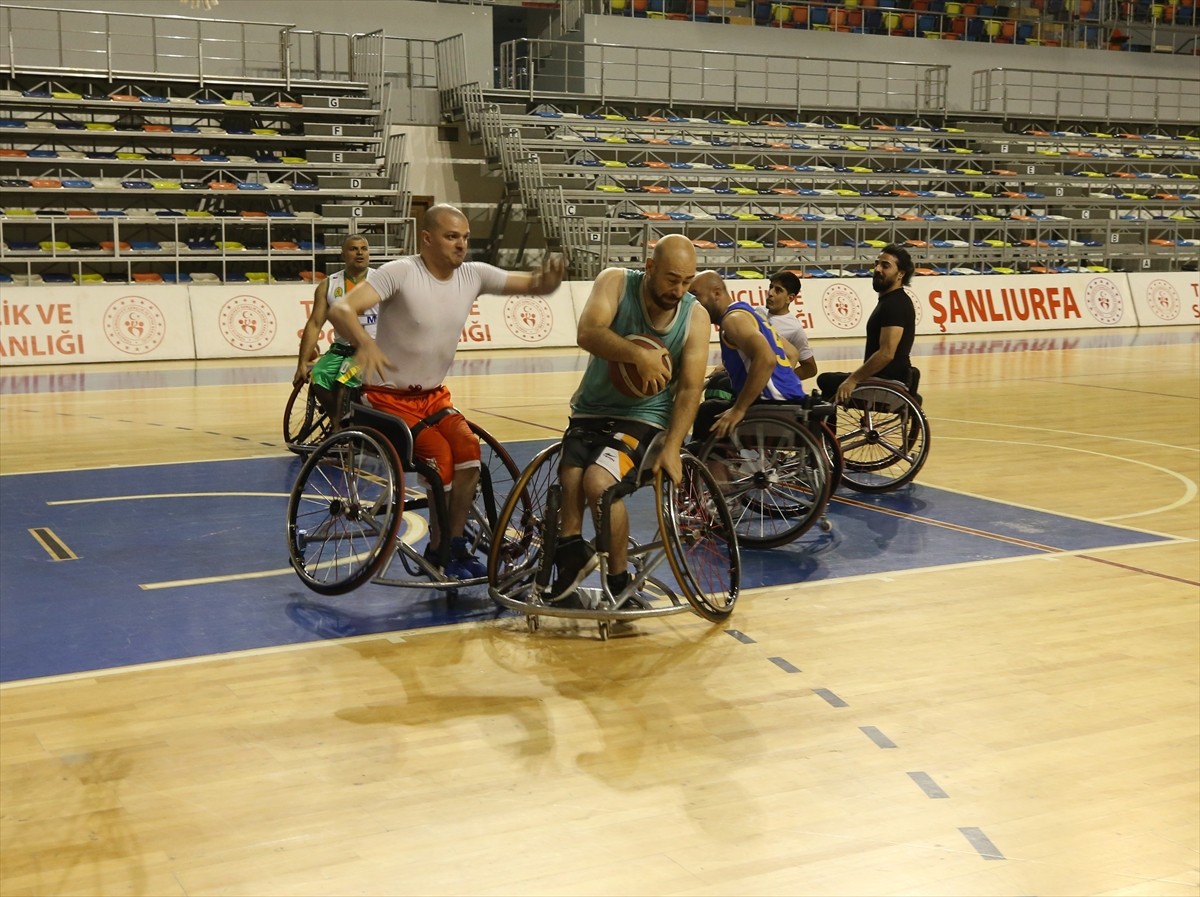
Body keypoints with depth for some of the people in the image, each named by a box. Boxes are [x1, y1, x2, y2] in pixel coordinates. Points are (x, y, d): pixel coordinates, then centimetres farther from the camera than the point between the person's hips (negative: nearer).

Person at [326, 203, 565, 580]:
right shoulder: (400, 273, -19)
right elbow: (341, 309, -30)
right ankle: (440, 550, -4)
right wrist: (365, 342, -51)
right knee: (442, 455, -24)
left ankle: (454, 544, -4)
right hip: (389, 396, -5)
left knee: (468, 447, -20)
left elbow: (535, 286, -1)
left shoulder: (474, 275, -2)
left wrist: (549, 276, -26)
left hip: (434, 394, 5)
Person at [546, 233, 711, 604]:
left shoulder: (695, 317, -8)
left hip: (644, 417, -1)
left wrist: (672, 447, -20)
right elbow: (588, 333, -27)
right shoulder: (615, 282, -10)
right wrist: (638, 353, -42)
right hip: (591, 410, 2)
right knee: (570, 479, -28)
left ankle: (619, 582, -12)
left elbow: (690, 389, -8)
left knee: (599, 481, -27)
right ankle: (572, 554, -6)